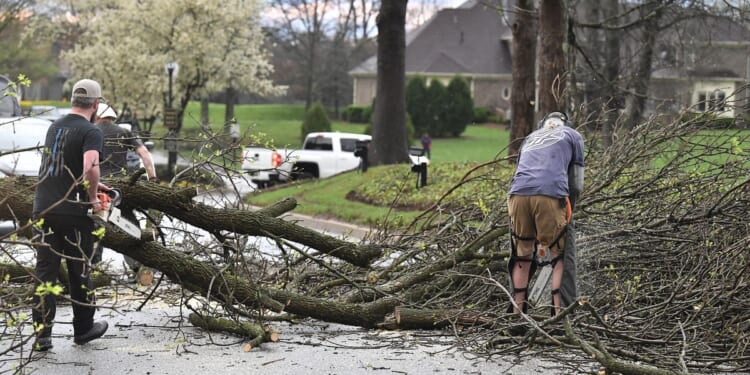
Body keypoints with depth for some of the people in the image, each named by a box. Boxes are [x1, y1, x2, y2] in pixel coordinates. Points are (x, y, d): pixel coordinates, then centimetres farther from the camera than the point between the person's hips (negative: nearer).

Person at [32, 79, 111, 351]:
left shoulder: (55, 127, 14)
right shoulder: (90, 132, -10)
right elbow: (90, 167, -26)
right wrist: (93, 198, -11)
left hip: (43, 208, 6)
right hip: (72, 213, -6)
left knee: (45, 272, 7)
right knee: (79, 271, 9)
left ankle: (42, 335, 5)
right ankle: (83, 329, 22)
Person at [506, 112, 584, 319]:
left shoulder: (531, 138, 36)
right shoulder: (572, 135, 25)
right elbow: (576, 183, 19)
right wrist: (569, 208, 33)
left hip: (518, 193, 4)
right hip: (550, 195, -3)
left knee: (521, 256, 14)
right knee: (560, 254, 6)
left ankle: (518, 311, 10)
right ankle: (558, 311, -4)